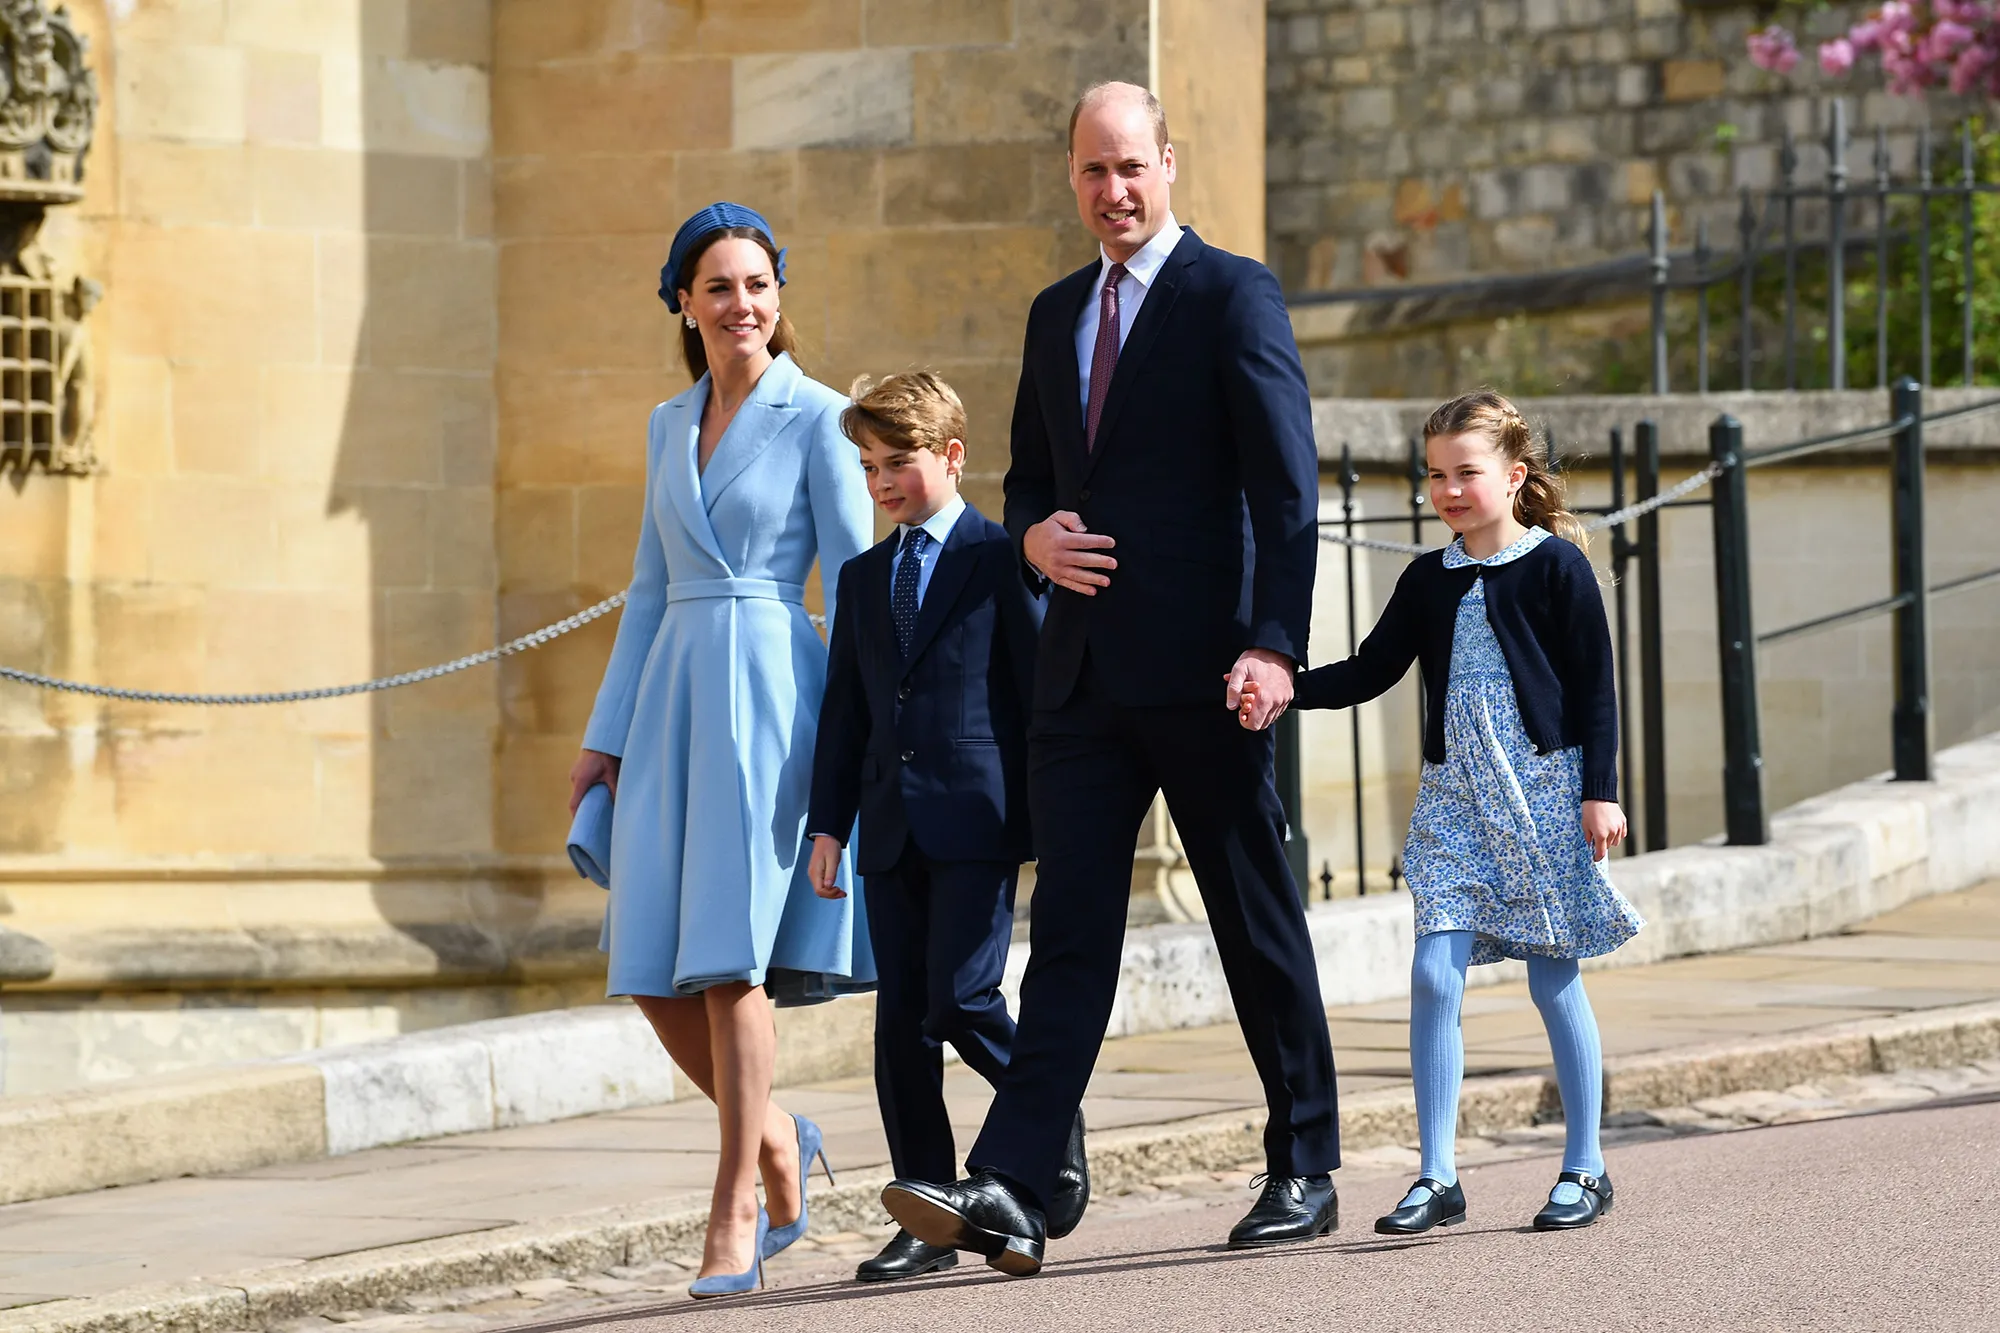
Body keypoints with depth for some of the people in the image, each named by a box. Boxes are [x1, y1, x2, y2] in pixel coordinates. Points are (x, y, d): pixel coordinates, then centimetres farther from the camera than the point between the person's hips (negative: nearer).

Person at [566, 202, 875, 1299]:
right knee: (652, 968, 0)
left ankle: (731, 1228, -6)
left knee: (729, 956, -11)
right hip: (671, 694, 6)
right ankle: (775, 1137, 23)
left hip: (768, 691, -6)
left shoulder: (816, 418, -1)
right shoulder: (671, 426, 16)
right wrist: (605, 738, 17)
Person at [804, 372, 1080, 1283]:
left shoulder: (1001, 559, 0)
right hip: (892, 828, 6)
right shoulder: (863, 579, 17)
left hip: (977, 821, -6)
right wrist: (828, 824, 10)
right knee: (900, 1021, 2)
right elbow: (844, 710, 17)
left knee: (960, 1002, -15)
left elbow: (1042, 687, -3)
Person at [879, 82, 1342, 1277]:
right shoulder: (1058, 315, 17)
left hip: (1201, 671, -6)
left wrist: (1274, 644, -21)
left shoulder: (1234, 295, -4)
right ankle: (1011, 1196, -10)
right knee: (1069, 931, -2)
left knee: (1259, 928, 5)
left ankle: (1306, 1174, 16)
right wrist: (1035, 535, 1)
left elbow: (1288, 486, -11)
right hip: (1084, 672, 6)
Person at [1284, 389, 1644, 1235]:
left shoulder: (1556, 568, -3)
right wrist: (1287, 688, 0)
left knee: (1554, 978, 1)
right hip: (1453, 800, 4)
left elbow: (1594, 687, -3)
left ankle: (1585, 1169, 12)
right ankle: (1436, 1179, -3)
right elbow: (1371, 671, 14)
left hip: (1542, 791, -4)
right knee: (1433, 977, -6)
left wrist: (1600, 791, -8)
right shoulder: (1428, 582, 11)